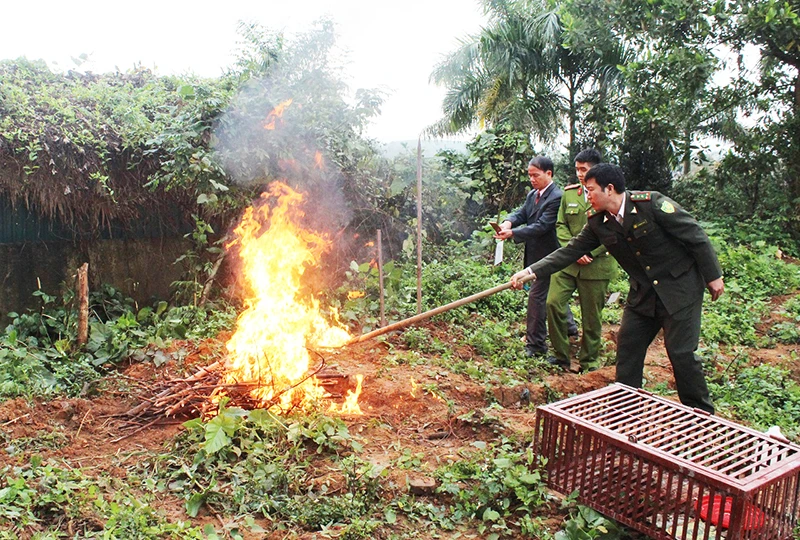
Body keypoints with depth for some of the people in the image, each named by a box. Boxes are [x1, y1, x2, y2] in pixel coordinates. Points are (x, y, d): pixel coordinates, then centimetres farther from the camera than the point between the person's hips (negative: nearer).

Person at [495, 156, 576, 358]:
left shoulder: (556, 198, -18)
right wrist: (508, 222, -20)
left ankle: (535, 345, 0)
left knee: (536, 296, -8)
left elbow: (542, 226, -24)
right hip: (535, 254, 9)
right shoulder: (532, 195, 11)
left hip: (546, 256, -9)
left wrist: (512, 233, -29)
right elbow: (521, 213, 4)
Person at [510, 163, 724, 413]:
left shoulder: (652, 204, -20)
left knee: (681, 352, -5)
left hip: (680, 288, -6)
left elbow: (696, 236, -14)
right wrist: (531, 272, -11)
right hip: (643, 294, 6)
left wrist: (713, 276, -10)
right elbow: (571, 251, -3)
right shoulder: (598, 222, -3)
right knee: (627, 346, 6)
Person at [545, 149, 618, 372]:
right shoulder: (569, 193, 9)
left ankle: (589, 362, 23)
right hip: (567, 262, 3)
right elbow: (561, 225, 8)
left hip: (596, 265, -3)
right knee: (553, 303, -10)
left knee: (592, 317, 6)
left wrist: (590, 253, -14)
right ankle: (561, 355, 6)